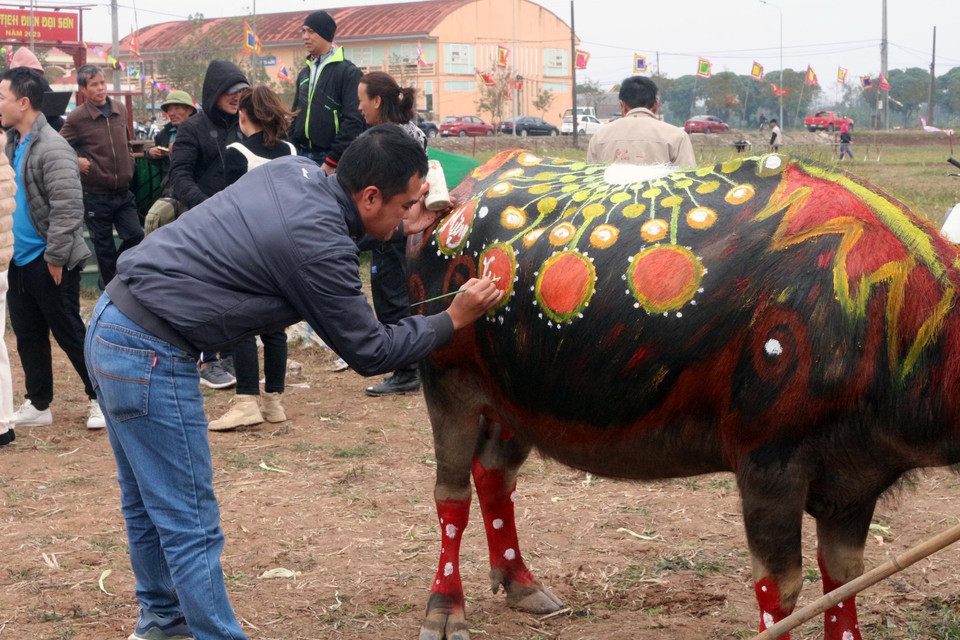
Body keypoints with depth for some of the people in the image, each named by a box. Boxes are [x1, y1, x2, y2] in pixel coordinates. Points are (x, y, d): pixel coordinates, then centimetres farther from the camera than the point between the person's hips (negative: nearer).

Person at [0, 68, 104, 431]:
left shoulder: (51, 148, -18)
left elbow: (68, 209, -21)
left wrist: (55, 258, -19)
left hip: (48, 262, -9)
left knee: (69, 332, 0)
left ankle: (102, 399, 12)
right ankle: (38, 405, 24)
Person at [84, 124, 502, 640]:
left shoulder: (296, 169, 2)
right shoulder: (320, 249, -21)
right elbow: (369, 353, -9)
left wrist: (397, 228, 20)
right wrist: (453, 319, 0)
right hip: (150, 356, -10)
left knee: (148, 505, 24)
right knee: (191, 525, -1)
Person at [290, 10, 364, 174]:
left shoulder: (348, 72, -7)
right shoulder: (304, 73, 16)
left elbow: (353, 121, -15)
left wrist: (332, 161, -17)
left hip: (331, 159, -7)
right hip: (303, 156, 7)